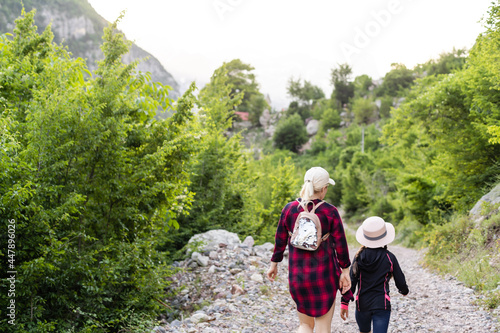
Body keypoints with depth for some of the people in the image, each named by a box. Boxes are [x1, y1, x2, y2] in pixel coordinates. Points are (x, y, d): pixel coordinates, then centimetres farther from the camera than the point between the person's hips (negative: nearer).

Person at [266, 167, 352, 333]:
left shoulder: (289, 209, -4)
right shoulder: (330, 212, -12)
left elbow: (280, 240, 3)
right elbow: (340, 244, -7)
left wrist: (274, 264, 15)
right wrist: (345, 271, 3)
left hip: (297, 274, 3)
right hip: (324, 275, -3)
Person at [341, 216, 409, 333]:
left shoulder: (359, 257, -3)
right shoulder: (389, 257, -5)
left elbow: (351, 281, -5)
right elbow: (400, 282, 3)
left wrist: (344, 303, 2)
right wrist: (404, 291, 26)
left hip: (362, 304, 2)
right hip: (382, 304, -2)